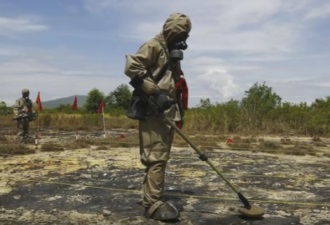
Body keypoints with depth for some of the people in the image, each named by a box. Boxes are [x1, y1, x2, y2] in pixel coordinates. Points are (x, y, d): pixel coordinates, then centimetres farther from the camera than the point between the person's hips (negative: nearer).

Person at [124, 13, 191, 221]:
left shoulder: (173, 53, 20)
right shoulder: (153, 46, -7)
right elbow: (131, 67, -20)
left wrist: (179, 110, 22)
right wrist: (154, 93, -22)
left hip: (167, 112, 9)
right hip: (153, 112, -9)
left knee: (162, 157, 13)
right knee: (156, 157, -10)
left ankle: (156, 198, 22)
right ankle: (153, 204, -4)